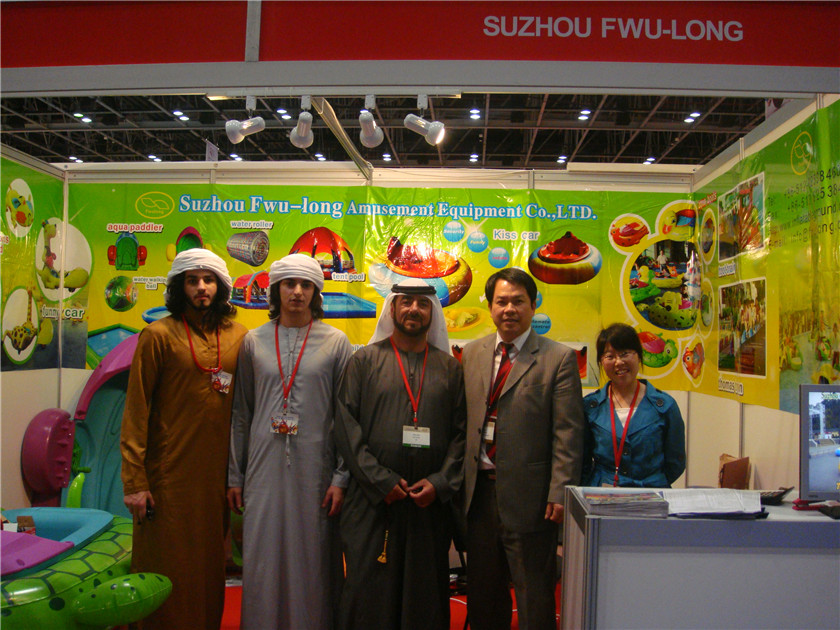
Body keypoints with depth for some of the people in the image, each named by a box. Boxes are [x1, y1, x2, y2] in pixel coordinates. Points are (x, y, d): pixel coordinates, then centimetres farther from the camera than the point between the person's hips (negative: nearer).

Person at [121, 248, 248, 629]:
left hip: (218, 472, 3)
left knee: (209, 565, 13)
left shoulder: (238, 336, 6)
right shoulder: (159, 334, -4)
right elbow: (136, 412, -6)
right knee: (168, 571, 5)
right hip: (169, 473, -3)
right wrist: (134, 481, -9)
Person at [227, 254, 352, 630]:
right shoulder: (254, 342, 7)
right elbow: (241, 413, 9)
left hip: (314, 471, -1)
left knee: (312, 562, 6)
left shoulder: (335, 342, 2)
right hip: (265, 469, 2)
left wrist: (341, 477, -6)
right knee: (262, 562, 6)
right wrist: (234, 475, 7)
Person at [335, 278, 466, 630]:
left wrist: (440, 482, -7)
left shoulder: (449, 367, 10)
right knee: (369, 592, 4)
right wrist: (381, 481, -10)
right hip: (373, 501, -1)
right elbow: (346, 426, -3)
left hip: (430, 504, 2)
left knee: (425, 596, 9)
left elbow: (461, 432, 6)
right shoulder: (365, 361, 5)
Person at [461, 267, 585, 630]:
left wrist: (559, 493, -15)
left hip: (527, 497, -4)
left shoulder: (559, 359, -6)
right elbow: (464, 420, 10)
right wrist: (459, 481, 6)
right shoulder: (472, 353, 9)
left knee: (534, 598, 8)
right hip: (478, 492, 5)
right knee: (483, 593, 18)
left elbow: (568, 434, -10)